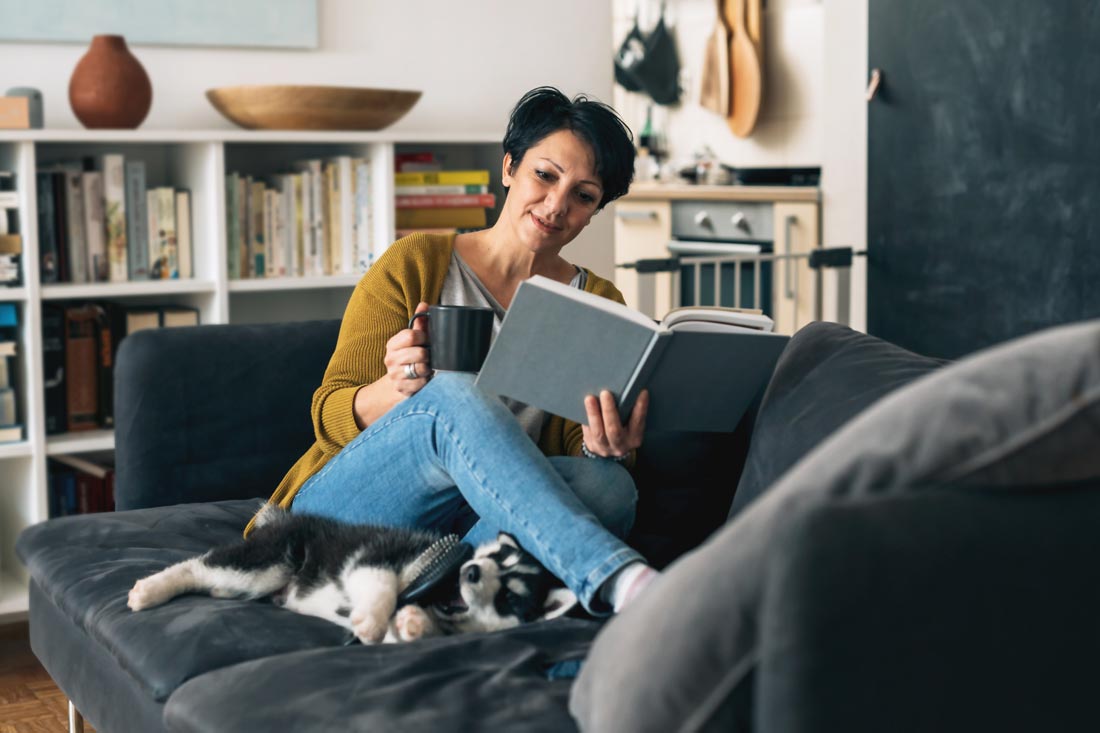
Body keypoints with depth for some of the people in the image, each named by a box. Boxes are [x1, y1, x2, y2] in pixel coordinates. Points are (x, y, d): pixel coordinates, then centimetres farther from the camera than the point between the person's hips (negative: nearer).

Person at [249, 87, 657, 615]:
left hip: (480, 524, 3)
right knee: (455, 395, -34)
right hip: (339, 506, -2)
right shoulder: (415, 264, 3)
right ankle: (623, 583, -47)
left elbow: (576, 448, 4)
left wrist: (604, 449, -22)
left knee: (608, 486, -29)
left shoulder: (599, 304, 12)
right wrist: (397, 389, -24)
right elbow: (330, 417, 0)